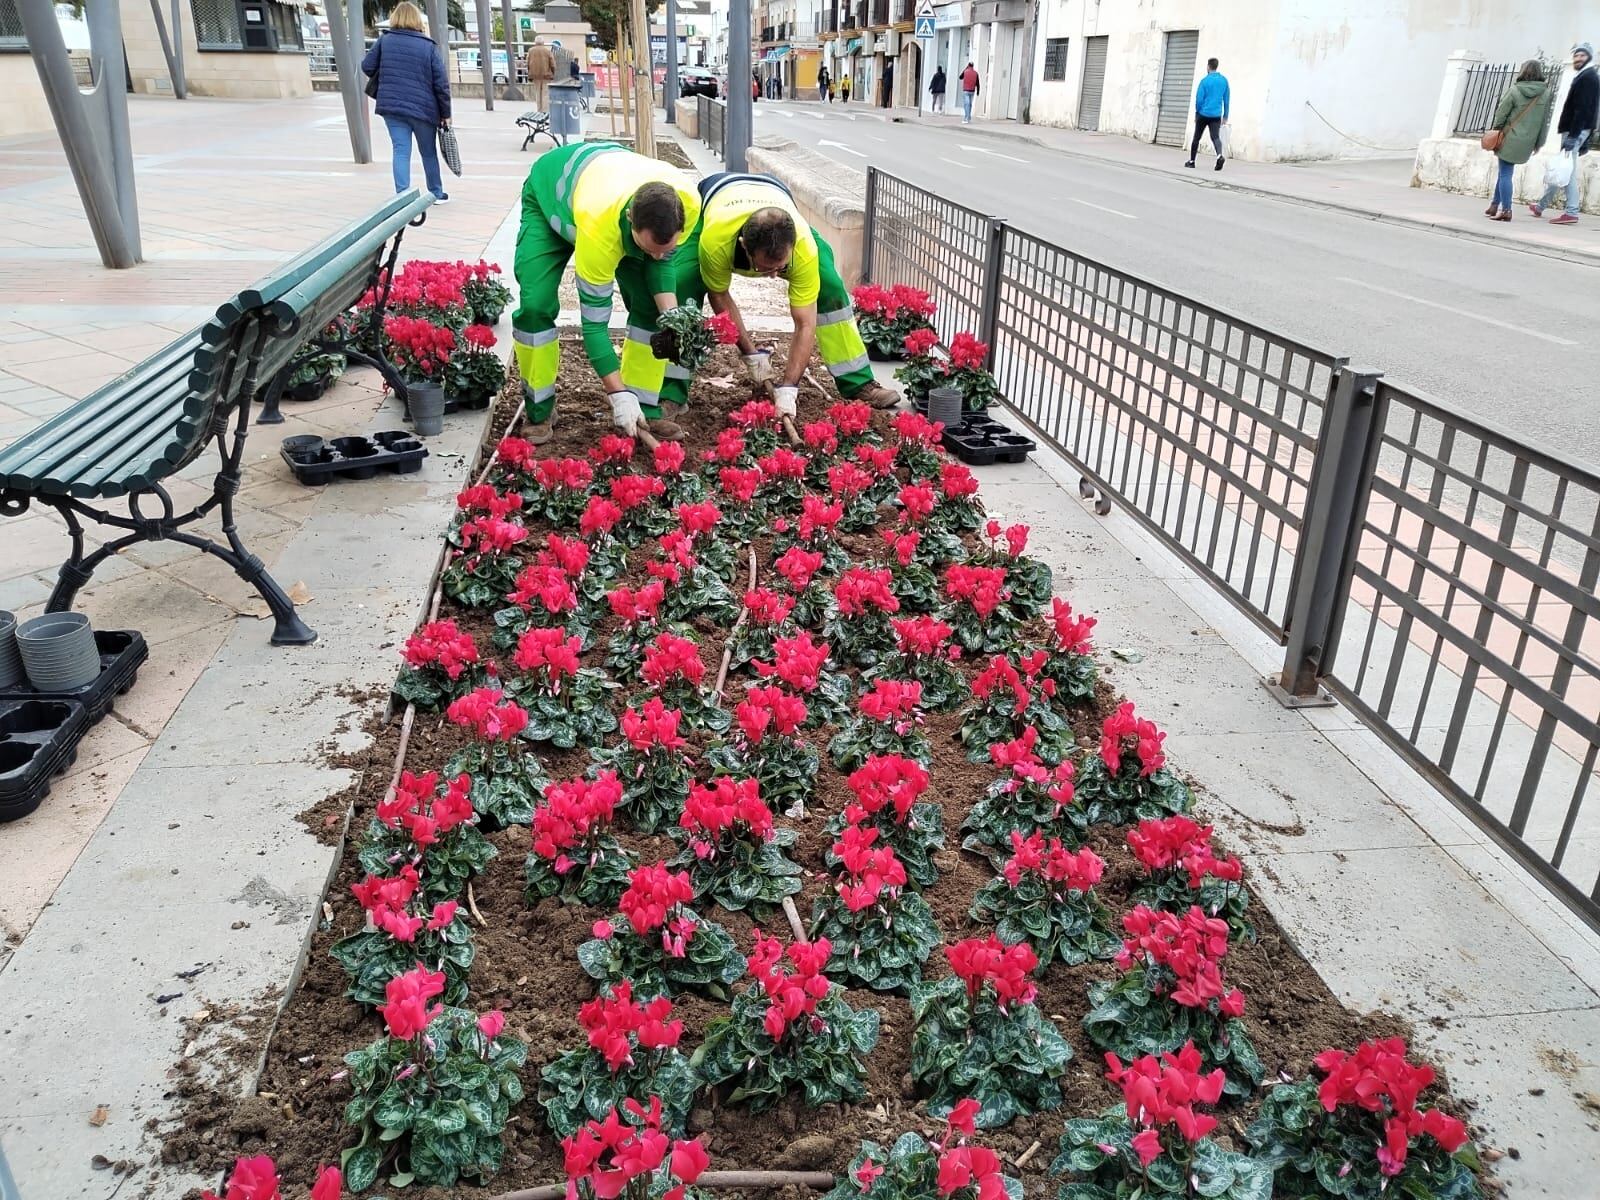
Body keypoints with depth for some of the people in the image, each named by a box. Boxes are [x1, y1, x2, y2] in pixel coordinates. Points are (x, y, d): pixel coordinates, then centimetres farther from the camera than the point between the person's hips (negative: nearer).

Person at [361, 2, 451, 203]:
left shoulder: (384, 41, 3)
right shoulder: (428, 46, -2)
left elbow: (367, 67, 4)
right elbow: (441, 83, -5)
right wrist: (445, 113, 4)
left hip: (391, 106, 1)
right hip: (423, 108, -1)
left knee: (401, 151, 2)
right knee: (429, 152, 15)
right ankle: (437, 193, 26)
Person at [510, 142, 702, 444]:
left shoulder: (687, 202, -35)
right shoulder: (599, 227, -47)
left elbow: (662, 260, -14)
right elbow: (594, 318, -39)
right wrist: (619, 395, -40)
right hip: (549, 191, -4)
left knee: (652, 304, -11)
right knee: (535, 305, -19)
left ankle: (645, 410, 0)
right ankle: (539, 412, 0)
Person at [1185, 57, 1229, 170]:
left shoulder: (1205, 81, -6)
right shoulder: (1224, 80, 7)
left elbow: (1199, 99, -7)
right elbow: (1226, 99, 9)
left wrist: (1196, 113, 8)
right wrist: (1225, 116, 15)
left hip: (1203, 114, -3)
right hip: (1216, 115, 3)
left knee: (1196, 137, 11)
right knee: (1216, 137, -4)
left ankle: (1191, 161, 19)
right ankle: (1220, 155, -31)